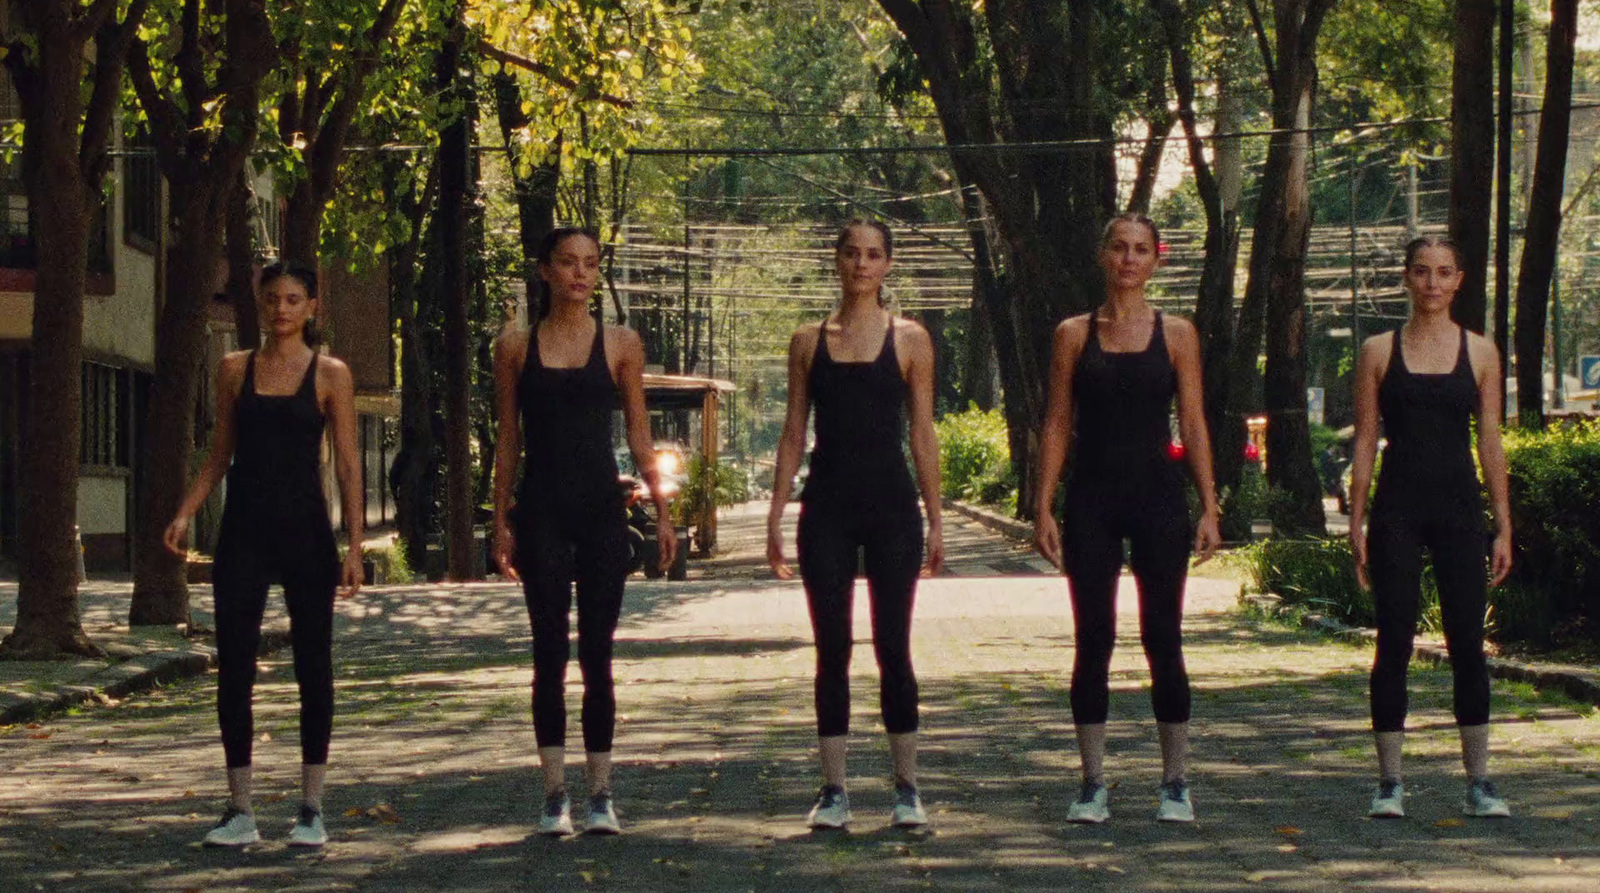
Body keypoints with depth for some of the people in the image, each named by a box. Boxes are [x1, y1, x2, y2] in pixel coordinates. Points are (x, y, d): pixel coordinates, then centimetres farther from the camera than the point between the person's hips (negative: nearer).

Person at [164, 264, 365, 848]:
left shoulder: (330, 375, 1)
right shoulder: (235, 370, 9)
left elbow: (347, 465, 0)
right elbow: (220, 454, 14)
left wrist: (354, 546, -7)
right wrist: (185, 514, 0)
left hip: (305, 531, -2)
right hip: (244, 530, 2)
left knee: (312, 665, 2)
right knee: (234, 667, -1)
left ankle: (312, 810, 10)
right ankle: (240, 811, 7)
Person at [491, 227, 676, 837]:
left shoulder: (621, 345, 6)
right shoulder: (515, 346, 6)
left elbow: (639, 437, 9)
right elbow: (508, 439, 8)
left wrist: (662, 513, 4)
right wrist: (501, 521, 4)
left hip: (602, 510, 0)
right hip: (541, 511, 0)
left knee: (597, 654, 2)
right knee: (550, 652, -2)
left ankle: (600, 793, 8)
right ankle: (555, 793, 2)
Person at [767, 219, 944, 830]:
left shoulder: (910, 340, 3)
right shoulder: (808, 343, 7)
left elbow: (922, 435, 4)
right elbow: (794, 435, 10)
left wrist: (935, 521, 1)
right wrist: (775, 517, 4)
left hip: (891, 504, -1)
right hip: (827, 505, 1)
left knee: (892, 647, 0)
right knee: (832, 649, 2)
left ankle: (906, 786, 9)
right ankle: (833, 790, 8)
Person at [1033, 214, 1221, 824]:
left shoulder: (1176, 335, 5)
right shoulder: (1074, 335, 6)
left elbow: (1193, 425, 4)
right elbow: (1057, 425, 5)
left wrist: (1209, 509, -3)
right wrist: (1044, 508, -2)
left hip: (1158, 498, 0)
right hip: (1091, 500, 0)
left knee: (1163, 640, 0)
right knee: (1093, 641, 2)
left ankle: (1175, 784, 9)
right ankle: (1093, 785, 9)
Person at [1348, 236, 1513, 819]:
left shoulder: (1480, 353, 7)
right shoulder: (1379, 352, 5)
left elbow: (1491, 443, 7)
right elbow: (1365, 440, 5)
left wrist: (1504, 525, 3)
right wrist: (1356, 521, -1)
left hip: (1459, 508, 1)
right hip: (1397, 508, -1)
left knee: (1467, 642, -1)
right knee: (1394, 643, -1)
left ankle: (1479, 782, 6)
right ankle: (1390, 782, 5)